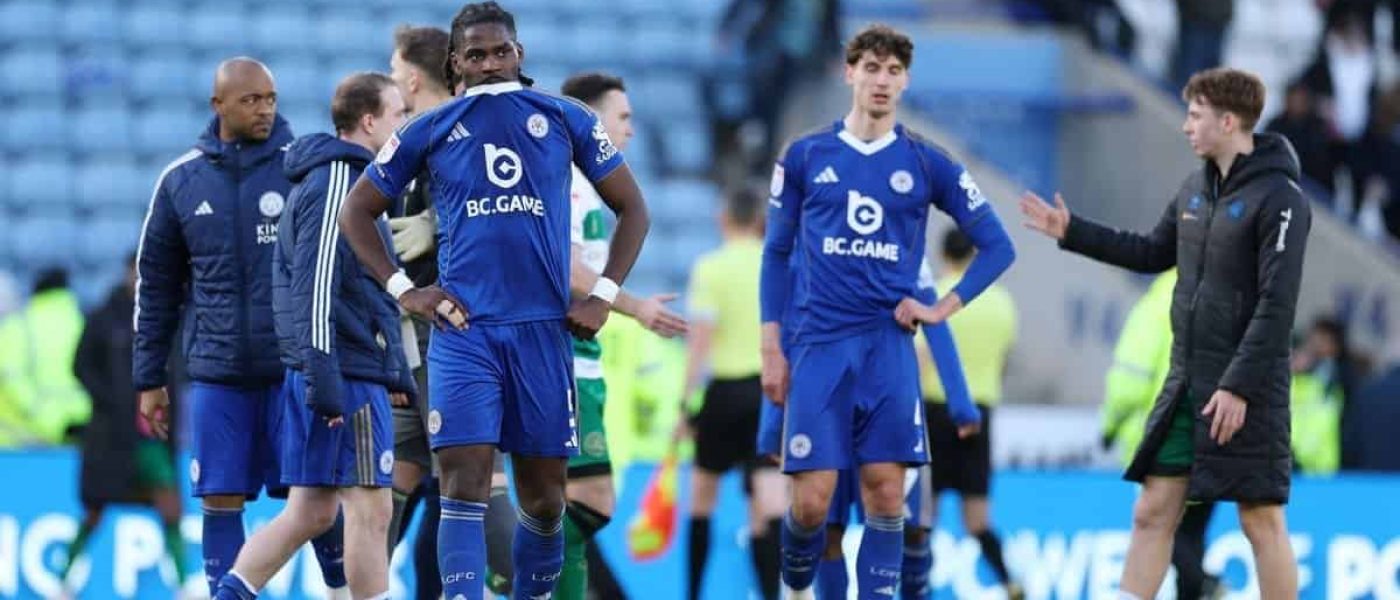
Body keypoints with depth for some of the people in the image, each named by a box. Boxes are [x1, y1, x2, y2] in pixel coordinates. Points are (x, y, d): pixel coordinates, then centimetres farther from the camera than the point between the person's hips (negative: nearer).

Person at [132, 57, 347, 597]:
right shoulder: (181, 181, 7)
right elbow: (157, 286, 13)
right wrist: (149, 379, 11)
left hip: (298, 368, -2)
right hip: (217, 373, 2)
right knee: (220, 501, 1)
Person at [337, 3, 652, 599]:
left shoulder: (565, 120, 8)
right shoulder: (430, 131, 7)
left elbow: (631, 208, 14)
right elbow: (356, 211, 14)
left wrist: (603, 296, 4)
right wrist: (402, 290, 4)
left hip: (543, 329, 1)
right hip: (463, 331, -1)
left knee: (544, 497, 7)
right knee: (464, 485, -13)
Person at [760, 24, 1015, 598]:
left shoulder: (926, 164, 5)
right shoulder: (805, 157, 6)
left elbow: (996, 245, 12)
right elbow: (777, 252, 12)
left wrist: (943, 308, 2)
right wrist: (770, 347, 6)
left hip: (888, 347, 1)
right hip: (819, 345, -1)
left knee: (886, 493, -4)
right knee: (811, 501, -6)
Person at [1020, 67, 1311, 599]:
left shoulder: (1279, 198, -13)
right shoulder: (1197, 187, 10)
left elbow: (1276, 305, -18)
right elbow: (1154, 254, 24)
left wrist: (1239, 386, -22)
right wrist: (1071, 232, 20)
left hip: (1247, 391, -8)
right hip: (1185, 384, 8)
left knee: (1262, 521, -2)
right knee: (1152, 512, 6)